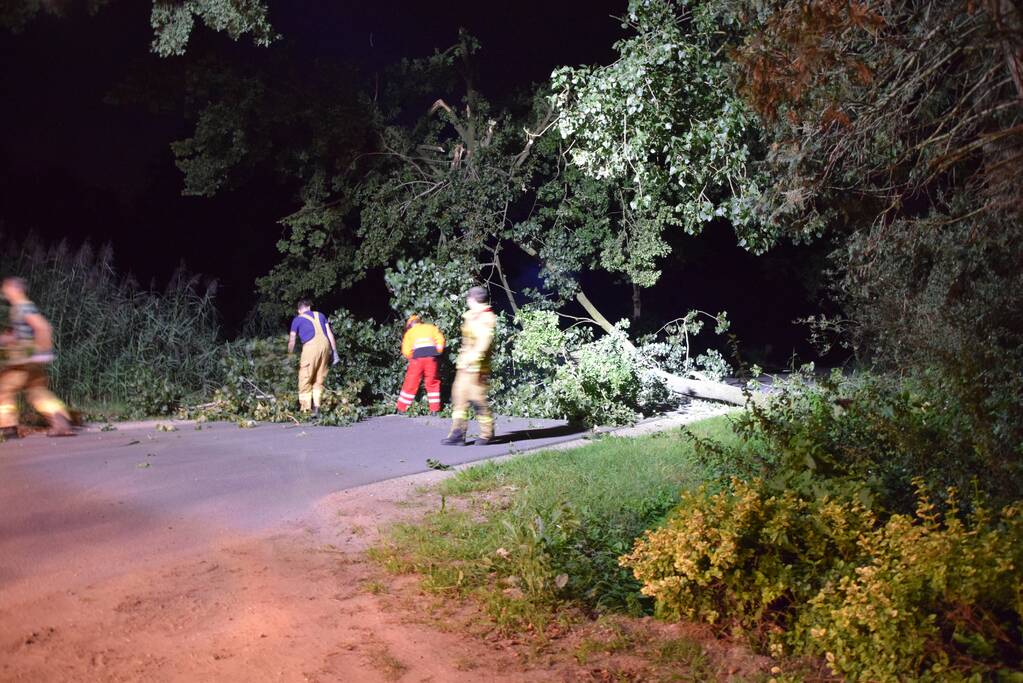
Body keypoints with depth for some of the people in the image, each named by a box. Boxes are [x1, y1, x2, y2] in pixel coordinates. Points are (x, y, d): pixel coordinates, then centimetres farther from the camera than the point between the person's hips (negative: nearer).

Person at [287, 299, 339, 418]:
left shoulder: (297, 320, 18)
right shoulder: (320, 315, 25)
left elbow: (292, 341, 16)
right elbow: (330, 333, 17)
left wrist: (290, 357, 25)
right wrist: (334, 351, 16)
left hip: (311, 346, -3)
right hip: (325, 344, 3)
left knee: (305, 380, 4)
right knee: (319, 380, 11)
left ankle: (306, 409, -1)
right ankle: (316, 407, 1)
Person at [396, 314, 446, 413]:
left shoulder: (409, 332, 17)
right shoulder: (431, 328, 21)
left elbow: (406, 350, 5)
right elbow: (440, 340, 5)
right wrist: (437, 352, 13)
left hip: (417, 358, -1)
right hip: (431, 358, 1)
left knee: (411, 383, 7)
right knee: (433, 383, 11)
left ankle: (401, 408, 12)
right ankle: (435, 408, 9)